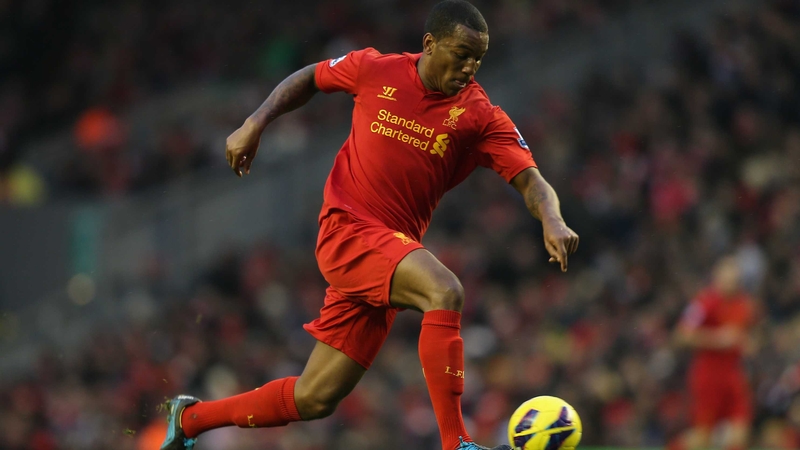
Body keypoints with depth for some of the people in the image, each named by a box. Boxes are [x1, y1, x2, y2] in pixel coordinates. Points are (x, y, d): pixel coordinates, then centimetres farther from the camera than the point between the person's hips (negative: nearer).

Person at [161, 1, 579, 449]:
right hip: (347, 230, -4)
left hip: (393, 251, 4)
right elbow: (308, 78, 17)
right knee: (446, 292, -31)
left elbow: (530, 179, -11)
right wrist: (255, 123, 6)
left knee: (315, 400, 6)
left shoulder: (481, 117, -2)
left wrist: (553, 221, -31)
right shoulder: (376, 70, -1)